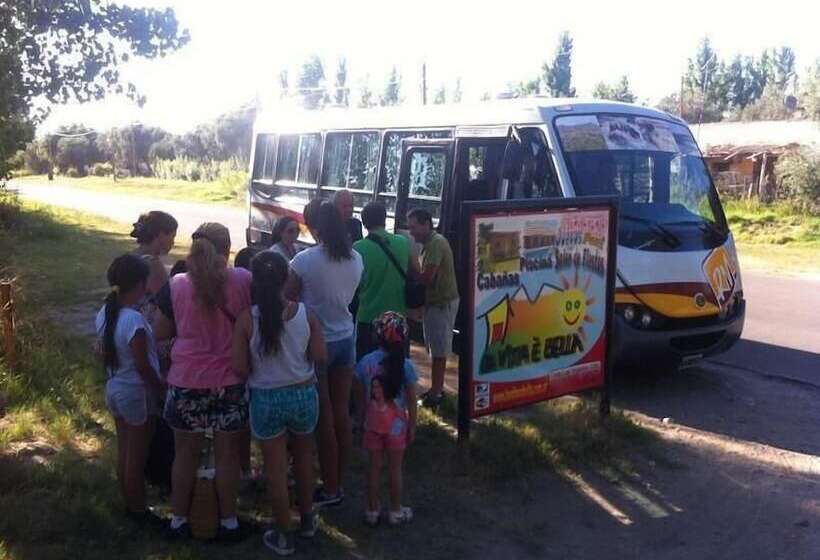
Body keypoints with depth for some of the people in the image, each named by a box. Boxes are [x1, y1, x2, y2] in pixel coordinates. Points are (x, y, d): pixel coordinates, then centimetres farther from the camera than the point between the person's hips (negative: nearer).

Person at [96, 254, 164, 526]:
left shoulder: (104, 314, -2)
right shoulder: (134, 320, -27)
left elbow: (105, 355, 9)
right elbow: (143, 366, -22)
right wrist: (162, 390, -9)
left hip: (114, 389, 8)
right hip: (137, 393, -8)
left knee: (124, 451, 19)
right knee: (137, 456, 7)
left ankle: (129, 504, 33)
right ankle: (139, 509, 22)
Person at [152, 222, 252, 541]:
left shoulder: (175, 285, -6)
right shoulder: (244, 281, -10)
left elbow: (160, 333, 5)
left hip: (187, 382, 1)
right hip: (230, 382, -1)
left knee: (186, 453, 16)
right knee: (227, 454, 13)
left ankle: (178, 520, 30)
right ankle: (228, 522, 25)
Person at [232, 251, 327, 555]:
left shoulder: (246, 319, -16)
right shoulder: (306, 314, -11)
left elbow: (240, 368, -13)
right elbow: (320, 359, -7)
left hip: (266, 399, -2)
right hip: (303, 394, 2)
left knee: (276, 468, 13)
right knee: (304, 458, 25)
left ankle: (283, 535, 26)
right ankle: (307, 519, 42)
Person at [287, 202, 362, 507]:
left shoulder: (305, 260, -17)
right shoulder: (355, 259, -1)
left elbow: (288, 300, -9)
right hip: (346, 339, 5)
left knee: (323, 416, 5)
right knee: (341, 413, 13)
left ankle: (330, 489, 15)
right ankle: (338, 483, 25)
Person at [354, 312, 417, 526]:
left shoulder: (365, 362, -11)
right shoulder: (405, 365, -16)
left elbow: (360, 396, -2)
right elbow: (411, 400, -10)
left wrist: (361, 420, 12)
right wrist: (412, 426, 2)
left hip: (373, 421, 2)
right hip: (396, 422, -1)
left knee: (374, 466, 14)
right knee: (395, 468, 13)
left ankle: (372, 510, 25)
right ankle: (396, 511, 25)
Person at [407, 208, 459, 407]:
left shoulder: (435, 243, -19)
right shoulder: (431, 242, 13)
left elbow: (427, 277, -24)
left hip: (441, 302, -10)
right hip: (438, 301, 10)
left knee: (438, 350, -3)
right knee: (438, 349, 15)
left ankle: (435, 393, 3)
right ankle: (437, 389, 23)